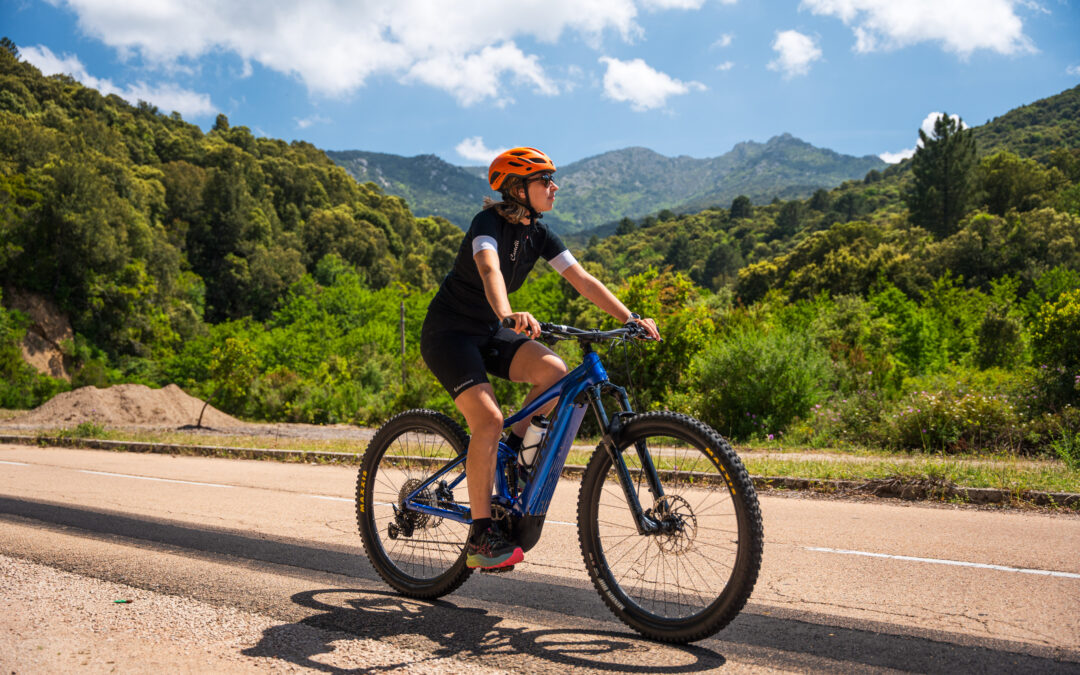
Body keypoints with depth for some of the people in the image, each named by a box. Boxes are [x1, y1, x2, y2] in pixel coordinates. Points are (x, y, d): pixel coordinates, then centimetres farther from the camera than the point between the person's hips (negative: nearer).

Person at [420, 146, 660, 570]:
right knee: (488, 420, -23)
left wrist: (631, 319, -15)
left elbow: (583, 280, -4)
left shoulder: (538, 234, 1)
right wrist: (508, 315, -59)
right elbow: (490, 270, -40)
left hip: (489, 332, 7)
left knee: (554, 370, -19)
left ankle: (511, 453, 1)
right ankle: (480, 538, -14)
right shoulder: (489, 222, -19)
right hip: (449, 332, -7)